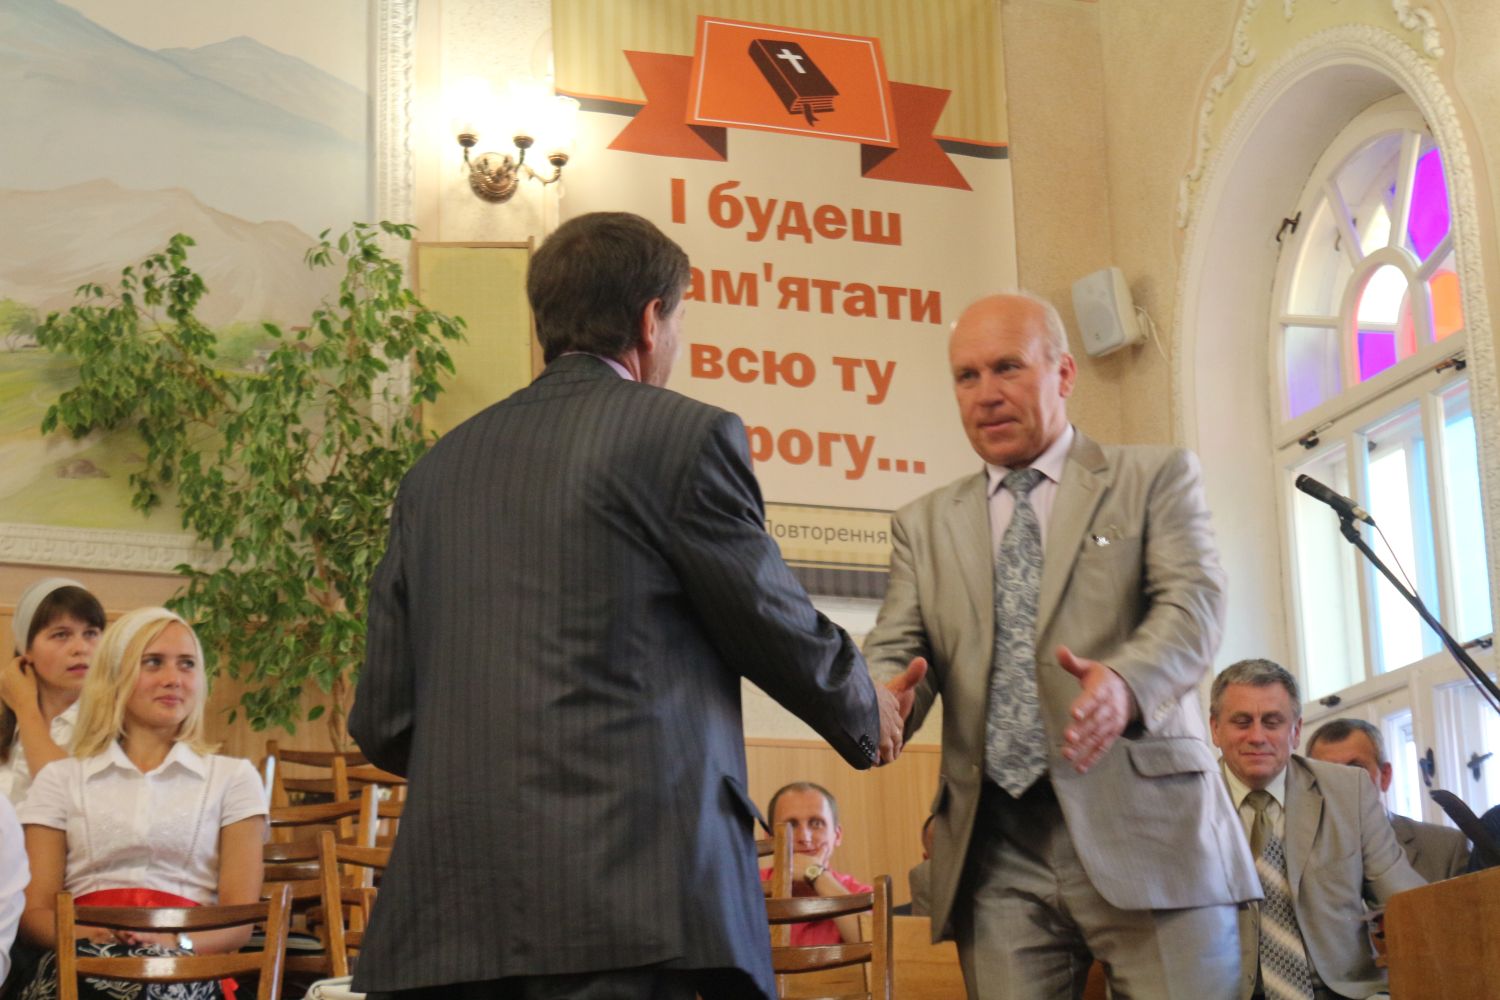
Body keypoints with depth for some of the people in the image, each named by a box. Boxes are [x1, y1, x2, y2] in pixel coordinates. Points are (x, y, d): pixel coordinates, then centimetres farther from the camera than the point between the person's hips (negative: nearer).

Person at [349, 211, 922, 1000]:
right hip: (632, 896, -6)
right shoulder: (684, 434, -1)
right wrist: (867, 717, 27)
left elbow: (382, 723, 14)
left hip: (441, 908, 6)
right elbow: (779, 630, 6)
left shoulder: (436, 469, 15)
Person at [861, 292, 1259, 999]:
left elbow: (1193, 603, -6)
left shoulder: (1155, 478, 9)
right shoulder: (925, 523, 19)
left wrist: (1127, 683, -28)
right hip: (994, 848, 3)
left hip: (1141, 823, -2)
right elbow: (896, 649, 9)